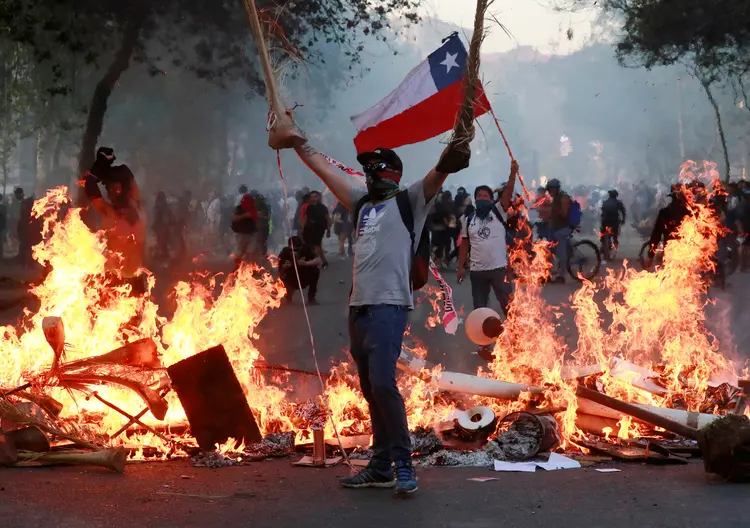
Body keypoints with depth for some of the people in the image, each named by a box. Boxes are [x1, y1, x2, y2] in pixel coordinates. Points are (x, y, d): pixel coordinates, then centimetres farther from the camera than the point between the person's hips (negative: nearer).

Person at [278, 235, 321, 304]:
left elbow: (319, 261, -31)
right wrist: (284, 267, -40)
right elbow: (280, 274, -18)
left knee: (315, 270, -27)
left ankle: (311, 297, -8)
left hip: (305, 278, 1)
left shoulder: (306, 249, -20)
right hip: (292, 281, -1)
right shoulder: (284, 253, -22)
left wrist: (306, 263, -46)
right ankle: (288, 295, 6)